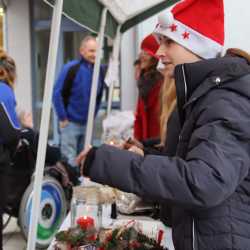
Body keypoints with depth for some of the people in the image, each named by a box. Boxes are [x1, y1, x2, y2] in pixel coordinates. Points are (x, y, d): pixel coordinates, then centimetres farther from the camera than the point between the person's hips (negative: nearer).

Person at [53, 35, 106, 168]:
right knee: (69, 160, -2)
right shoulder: (71, 68, -14)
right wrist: (63, 118, -12)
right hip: (70, 122, -5)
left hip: (88, 123, 5)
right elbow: (57, 93, -13)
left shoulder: (100, 70, 2)